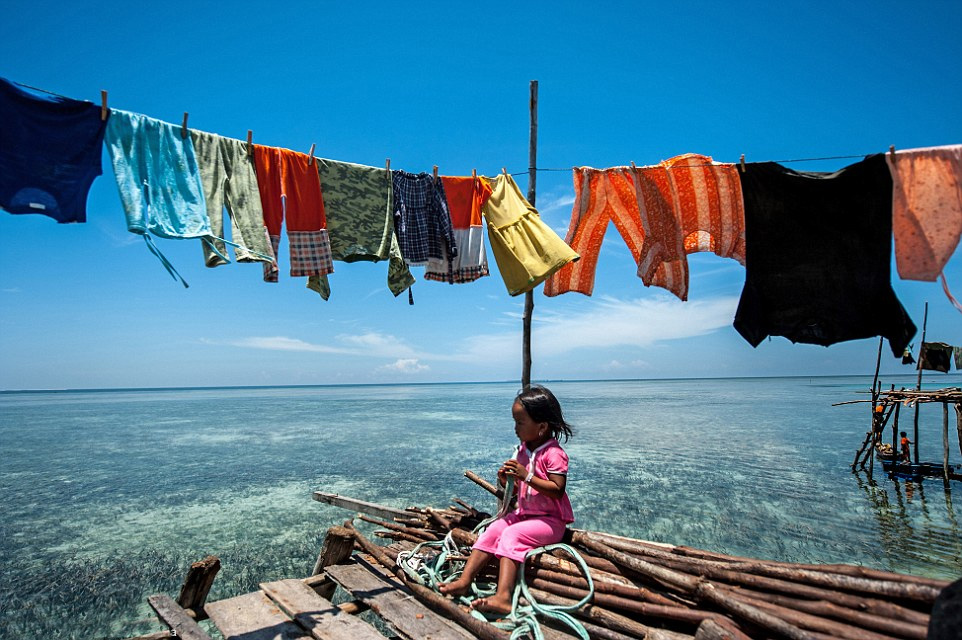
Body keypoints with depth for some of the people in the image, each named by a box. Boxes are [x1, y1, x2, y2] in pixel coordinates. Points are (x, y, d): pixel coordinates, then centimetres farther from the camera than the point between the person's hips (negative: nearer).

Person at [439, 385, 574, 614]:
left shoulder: (554, 454, -17)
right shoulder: (523, 450, 9)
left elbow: (557, 490, -25)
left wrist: (526, 476, -29)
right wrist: (507, 482, -6)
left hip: (550, 520, -8)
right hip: (523, 513, 8)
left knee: (511, 535, -28)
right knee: (491, 530, -10)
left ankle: (503, 597, -35)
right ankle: (464, 580, -13)